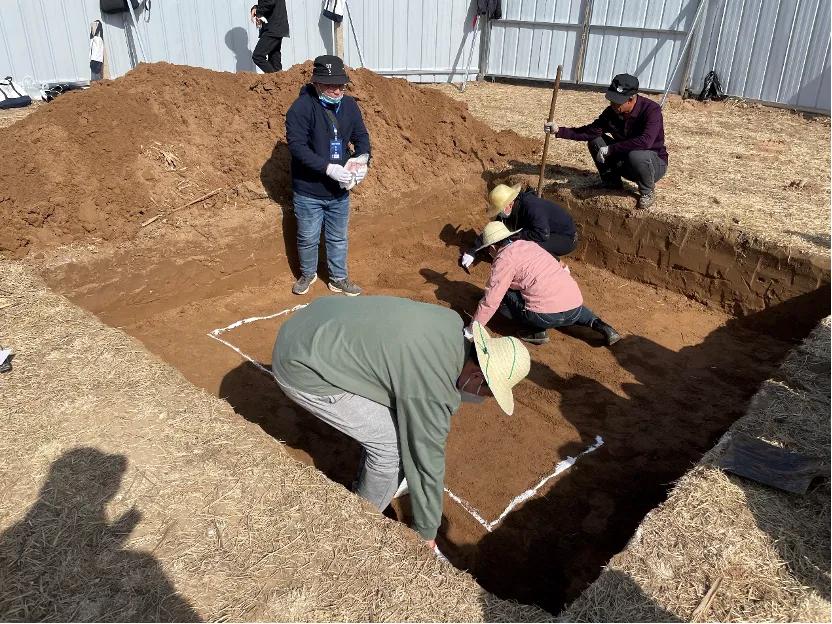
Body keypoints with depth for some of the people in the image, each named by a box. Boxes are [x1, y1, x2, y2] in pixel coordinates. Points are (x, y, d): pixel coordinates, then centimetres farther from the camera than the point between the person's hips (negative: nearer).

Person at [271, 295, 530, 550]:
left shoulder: (452, 323, 1)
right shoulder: (432, 392, -23)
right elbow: (426, 460, -10)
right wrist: (427, 532, 6)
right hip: (302, 368, -9)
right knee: (393, 445, -5)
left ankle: (366, 488, 37)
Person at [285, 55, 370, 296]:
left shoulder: (349, 105, -2)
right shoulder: (301, 108, -19)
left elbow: (361, 136, 8)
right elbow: (297, 146, -25)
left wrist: (362, 158, -14)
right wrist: (329, 168, -32)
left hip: (339, 191, 4)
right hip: (308, 192, -4)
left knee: (338, 239, 17)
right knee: (308, 239, 13)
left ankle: (339, 279, 35)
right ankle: (308, 274, 38)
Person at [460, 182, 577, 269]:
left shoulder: (532, 208, -32)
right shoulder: (512, 212, -4)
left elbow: (542, 234, -40)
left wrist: (517, 236, -29)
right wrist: (472, 251, 0)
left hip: (567, 238, -9)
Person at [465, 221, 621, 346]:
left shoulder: (504, 260, -2)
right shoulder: (530, 244, 19)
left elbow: (490, 301, -5)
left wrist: (471, 331, 5)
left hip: (549, 315, -7)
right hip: (576, 308, 7)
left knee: (502, 297, 7)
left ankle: (537, 330, -1)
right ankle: (599, 325, 16)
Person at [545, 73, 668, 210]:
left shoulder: (651, 110, -26)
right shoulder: (612, 112, -8)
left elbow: (645, 142, -40)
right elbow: (590, 132, -7)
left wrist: (610, 149, -36)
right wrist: (559, 131, -18)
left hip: (654, 164, -5)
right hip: (625, 163, 5)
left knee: (636, 156, -40)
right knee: (595, 140, -10)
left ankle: (647, 192, -10)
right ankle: (611, 182, 4)